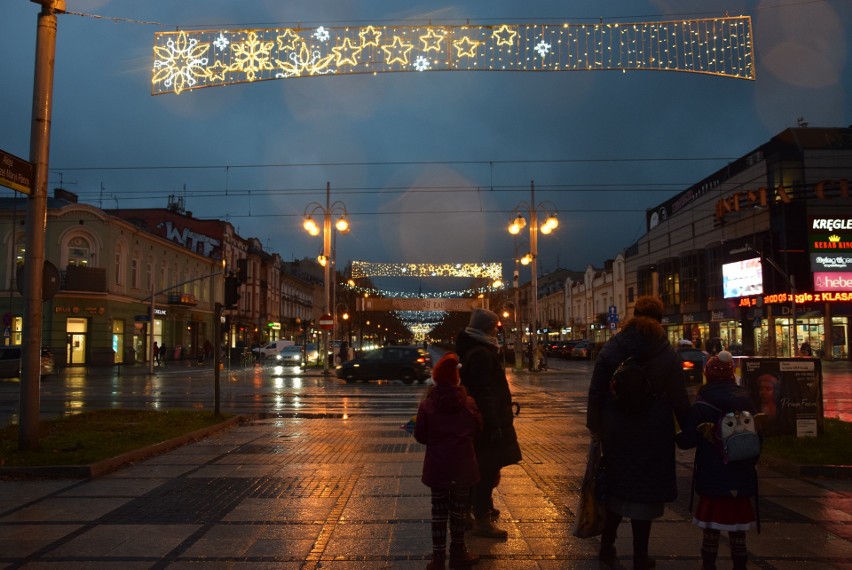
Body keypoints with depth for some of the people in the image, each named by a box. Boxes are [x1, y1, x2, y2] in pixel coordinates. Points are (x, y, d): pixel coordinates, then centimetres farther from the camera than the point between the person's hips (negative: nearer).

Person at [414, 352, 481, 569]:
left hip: (437, 466, 0)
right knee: (458, 511, 13)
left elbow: (420, 435, -4)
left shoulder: (427, 403, -9)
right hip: (462, 465, 0)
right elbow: (477, 428, 3)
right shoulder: (467, 401, -8)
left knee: (438, 511, 11)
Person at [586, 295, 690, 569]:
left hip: (616, 431, 2)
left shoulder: (611, 348, -2)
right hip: (652, 434, -2)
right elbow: (679, 400, -5)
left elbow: (596, 392, -1)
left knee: (616, 486, 16)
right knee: (644, 491, 8)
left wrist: (595, 426, 8)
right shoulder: (667, 355, -7)